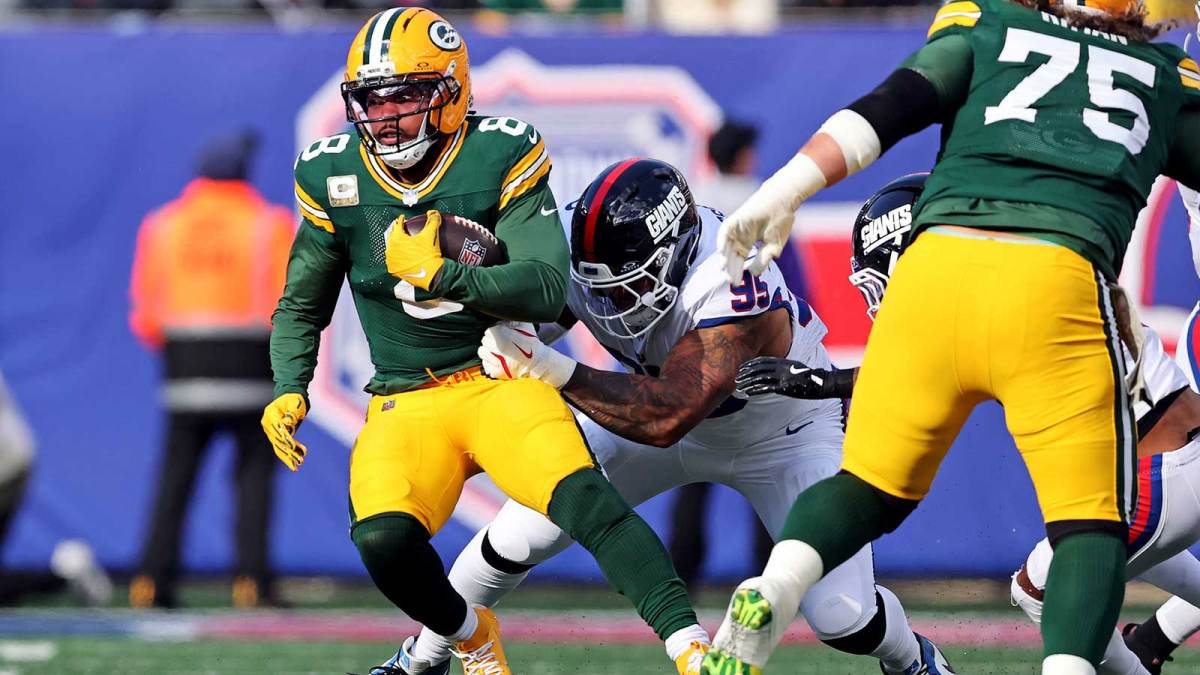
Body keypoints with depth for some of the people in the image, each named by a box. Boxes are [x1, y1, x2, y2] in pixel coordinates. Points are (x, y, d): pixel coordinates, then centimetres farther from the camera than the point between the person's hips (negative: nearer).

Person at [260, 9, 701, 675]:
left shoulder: (500, 157, -6)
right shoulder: (333, 176, 4)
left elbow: (547, 290, -15)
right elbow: (301, 307, 18)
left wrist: (441, 274, -24)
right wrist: (289, 391, 2)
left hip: (502, 381, -2)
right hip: (404, 403, 2)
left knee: (584, 497, -31)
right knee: (382, 539, -26)